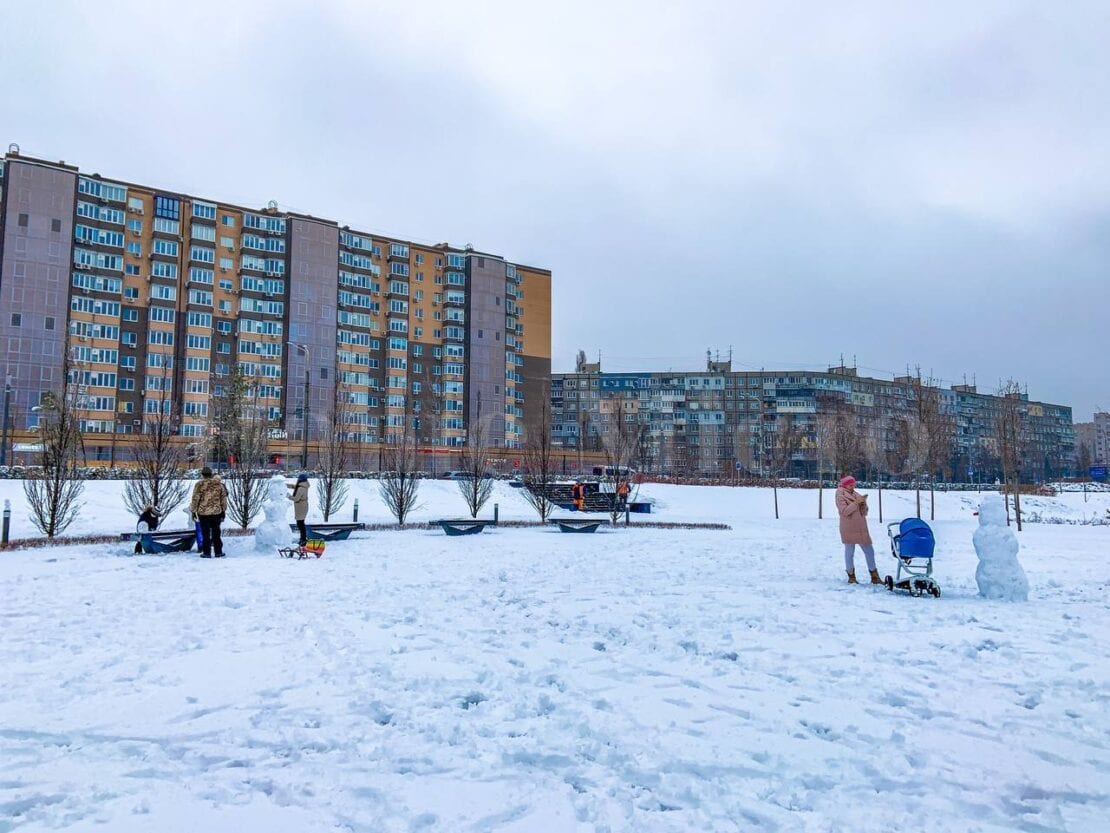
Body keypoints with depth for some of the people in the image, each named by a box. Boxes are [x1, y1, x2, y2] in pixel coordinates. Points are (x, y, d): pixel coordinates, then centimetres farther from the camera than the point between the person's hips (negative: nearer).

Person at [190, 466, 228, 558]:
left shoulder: (199, 484, -8)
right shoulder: (219, 484, 3)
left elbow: (195, 499, -5)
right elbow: (223, 498, 9)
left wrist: (193, 511, 4)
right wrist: (223, 510, 18)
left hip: (203, 512, -3)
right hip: (216, 512, 3)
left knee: (205, 533, 5)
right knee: (216, 533, 11)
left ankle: (207, 552, 7)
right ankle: (218, 552, 14)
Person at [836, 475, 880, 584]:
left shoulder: (857, 495, 13)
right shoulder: (841, 496, -4)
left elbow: (864, 512, 13)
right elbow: (844, 511, -17)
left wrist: (863, 503, -5)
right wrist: (856, 502, -18)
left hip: (861, 529, 6)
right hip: (848, 529, -6)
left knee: (869, 551, 7)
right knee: (849, 553, 2)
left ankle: (875, 577, 14)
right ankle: (851, 577, 13)